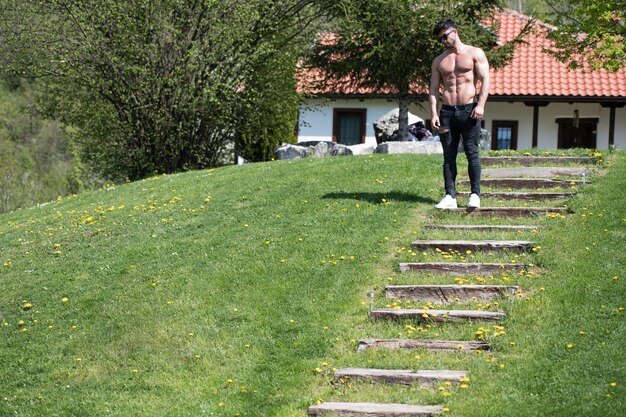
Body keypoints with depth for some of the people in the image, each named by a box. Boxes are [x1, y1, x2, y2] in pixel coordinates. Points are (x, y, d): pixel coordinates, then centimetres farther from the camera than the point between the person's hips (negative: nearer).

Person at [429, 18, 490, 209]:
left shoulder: (475, 53, 6)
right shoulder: (439, 61, 15)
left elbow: (485, 80, -2)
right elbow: (433, 89, 11)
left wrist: (481, 104, -15)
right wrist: (434, 113, -3)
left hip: (469, 110, -3)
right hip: (447, 112, 3)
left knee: (472, 152, -5)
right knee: (449, 156, 1)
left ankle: (475, 195, -1)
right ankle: (450, 196, 1)